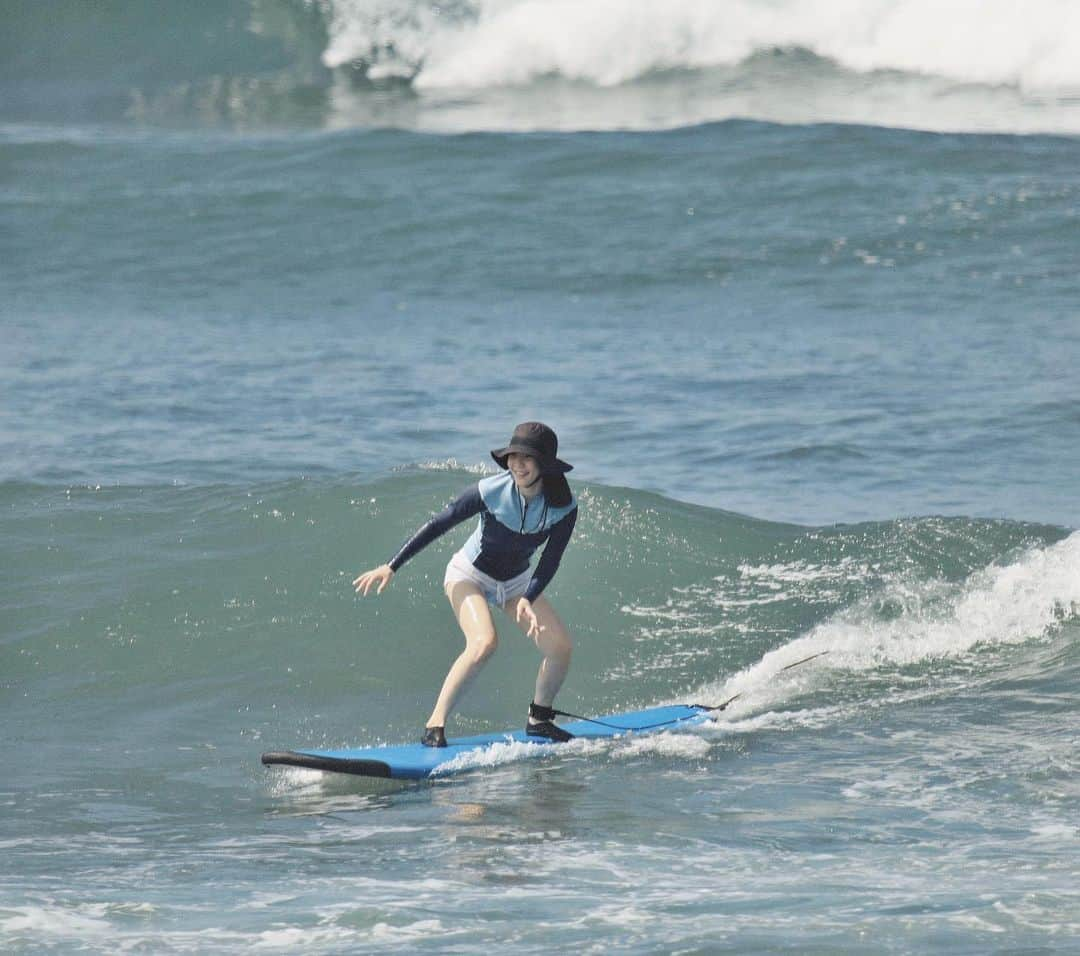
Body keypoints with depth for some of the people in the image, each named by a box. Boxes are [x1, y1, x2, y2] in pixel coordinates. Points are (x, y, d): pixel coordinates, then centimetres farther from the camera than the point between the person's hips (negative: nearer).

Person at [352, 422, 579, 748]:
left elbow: (550, 560, -17)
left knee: (561, 647, -5)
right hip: (469, 575, -4)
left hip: (516, 582, 5)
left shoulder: (563, 507, -20)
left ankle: (539, 718, 20)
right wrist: (391, 568, -21)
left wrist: (527, 600, -35)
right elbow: (438, 525, -20)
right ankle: (435, 725, -27)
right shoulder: (491, 492, -27)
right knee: (484, 642, -30)